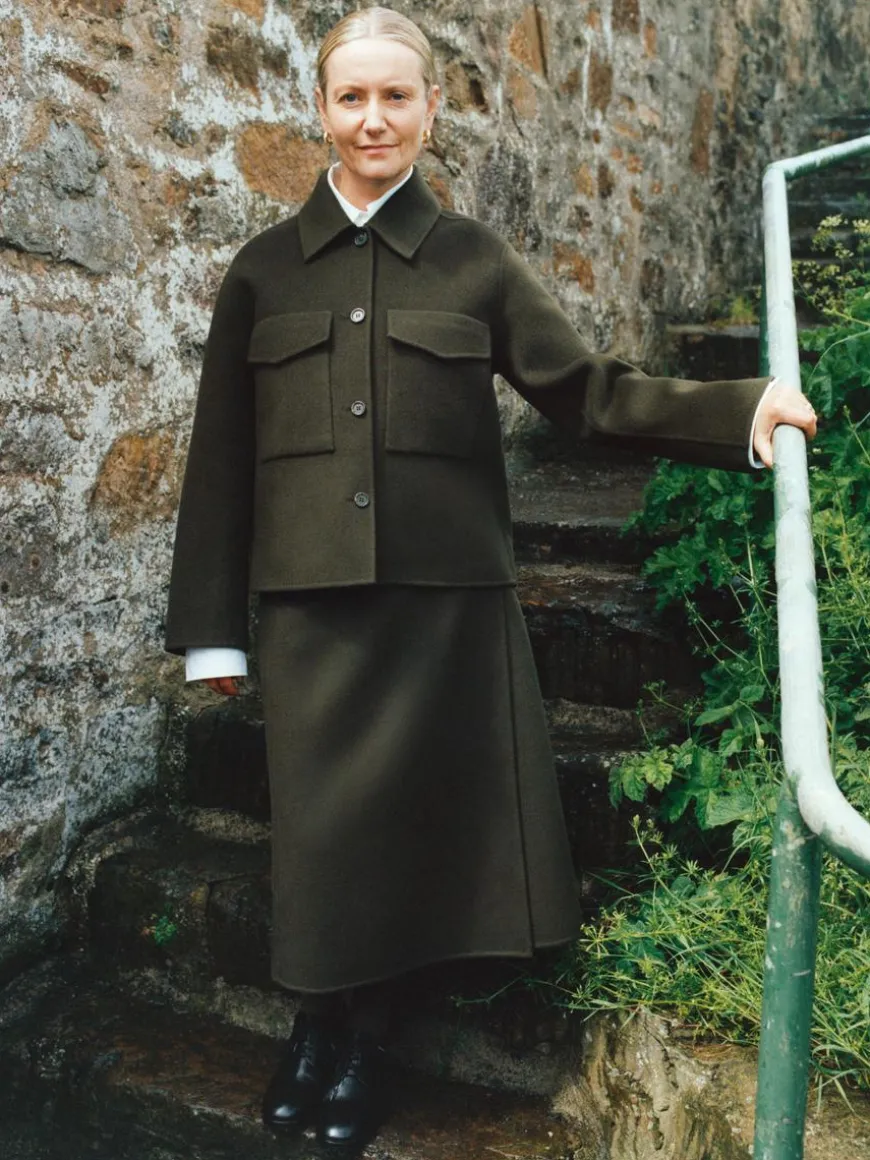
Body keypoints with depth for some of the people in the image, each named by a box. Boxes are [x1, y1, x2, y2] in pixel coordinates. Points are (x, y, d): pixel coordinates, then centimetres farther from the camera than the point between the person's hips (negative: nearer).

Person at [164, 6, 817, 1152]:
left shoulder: (474, 259, 6)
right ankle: (317, 1027, 28)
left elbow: (591, 390, 0)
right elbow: (220, 457, 7)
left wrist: (743, 412, -14)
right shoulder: (266, 269, 8)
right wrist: (211, 626, 5)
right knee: (320, 824, 5)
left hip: (444, 594, 0)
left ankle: (361, 1039, 27)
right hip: (311, 596, 1)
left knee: (405, 816, 6)